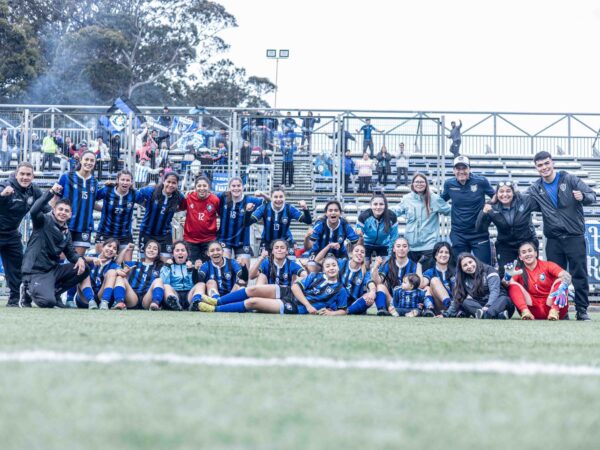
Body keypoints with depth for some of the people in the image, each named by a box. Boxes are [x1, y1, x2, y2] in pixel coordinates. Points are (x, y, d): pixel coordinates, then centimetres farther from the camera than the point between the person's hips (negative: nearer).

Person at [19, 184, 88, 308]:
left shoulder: (66, 232, 14)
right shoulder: (44, 221, -7)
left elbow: (71, 253, 14)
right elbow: (34, 211, -28)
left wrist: (79, 259, -10)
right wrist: (51, 192, -30)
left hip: (53, 270, 7)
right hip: (36, 271, -7)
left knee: (84, 269, -1)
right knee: (48, 302, -27)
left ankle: (55, 292, 7)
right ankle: (28, 290, 7)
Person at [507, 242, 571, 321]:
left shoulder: (547, 265, 1)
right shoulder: (518, 271, 7)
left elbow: (565, 275, -17)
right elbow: (508, 282, -13)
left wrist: (563, 286, -41)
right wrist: (508, 275, -37)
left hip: (550, 306, -1)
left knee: (559, 280, -22)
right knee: (513, 285, -14)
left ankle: (554, 311, -42)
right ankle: (525, 311, -36)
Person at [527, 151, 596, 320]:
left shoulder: (569, 180, -2)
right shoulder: (536, 189, 9)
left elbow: (592, 196, -3)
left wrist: (583, 197, -26)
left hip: (574, 236, -3)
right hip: (553, 239, 3)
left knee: (579, 275, -3)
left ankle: (582, 310, 2)